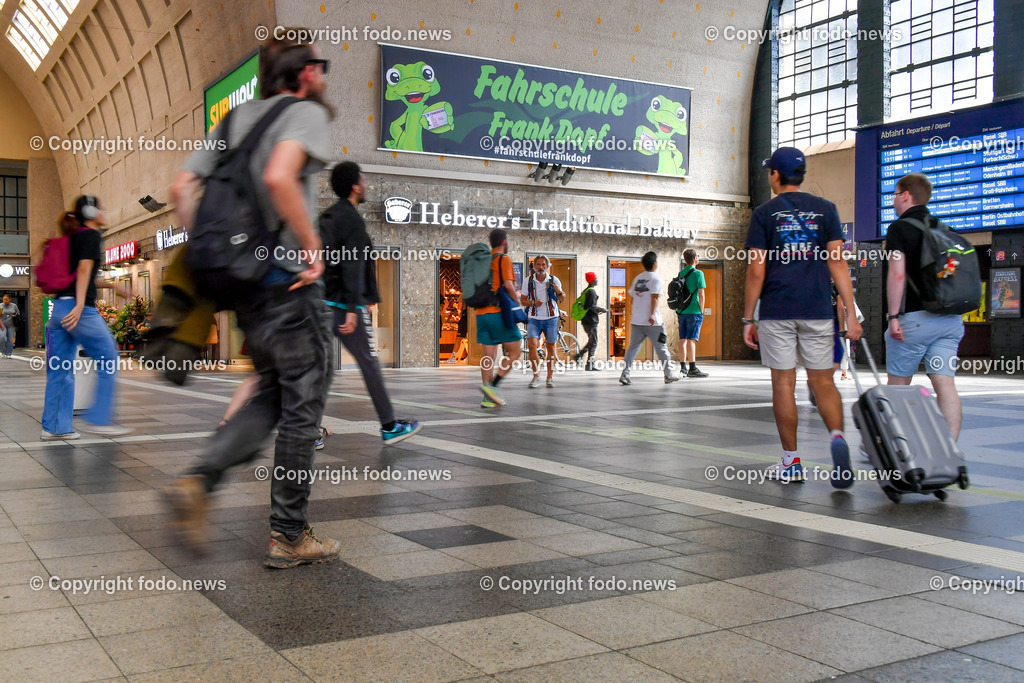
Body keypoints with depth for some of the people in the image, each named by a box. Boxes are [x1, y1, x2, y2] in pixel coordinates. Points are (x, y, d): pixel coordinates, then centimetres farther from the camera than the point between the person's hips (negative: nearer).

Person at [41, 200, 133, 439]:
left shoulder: (73, 238, 22)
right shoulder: (91, 234, -3)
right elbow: (84, 269, -15)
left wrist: (113, 286, 34)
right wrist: (80, 305, -22)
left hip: (60, 306, 9)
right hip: (79, 308, -9)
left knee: (60, 370, 8)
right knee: (108, 362, -2)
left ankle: (54, 427, 10)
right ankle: (98, 419, -4)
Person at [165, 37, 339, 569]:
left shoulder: (236, 117, 16)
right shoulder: (307, 112, -6)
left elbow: (182, 187, 11)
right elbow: (279, 177, -26)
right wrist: (312, 245, -17)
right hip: (289, 283, -7)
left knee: (272, 394, 20)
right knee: (301, 406, 3)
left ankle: (198, 480, 3)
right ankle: (289, 535, 11)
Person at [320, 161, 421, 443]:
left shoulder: (325, 218, 18)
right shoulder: (351, 219, -9)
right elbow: (352, 266, -17)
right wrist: (352, 308, -21)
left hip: (322, 302, 8)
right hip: (344, 305, -8)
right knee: (370, 364, 0)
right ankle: (389, 427, 8)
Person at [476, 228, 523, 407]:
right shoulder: (504, 259, -5)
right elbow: (508, 285, -17)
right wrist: (516, 299, 0)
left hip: (482, 312, 7)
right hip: (499, 312, -7)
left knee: (489, 356, 6)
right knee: (514, 352, 1)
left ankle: (488, 398, 2)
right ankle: (492, 385, -12)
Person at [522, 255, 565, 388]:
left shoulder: (554, 280, 1)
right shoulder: (529, 281, 2)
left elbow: (562, 299, 6)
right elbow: (523, 300, 8)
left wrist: (557, 290, -15)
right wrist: (533, 303, -13)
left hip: (551, 318, 0)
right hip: (534, 318, 0)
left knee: (550, 347, 5)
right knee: (532, 344, -18)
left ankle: (550, 377, 18)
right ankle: (536, 376, -7)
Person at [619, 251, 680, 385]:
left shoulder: (638, 278, 14)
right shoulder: (656, 278, -5)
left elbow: (632, 296, 17)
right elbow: (654, 297, -15)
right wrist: (652, 314, -23)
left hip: (636, 320, 6)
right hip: (652, 321, -6)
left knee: (633, 347, 7)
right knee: (661, 347, 5)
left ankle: (625, 374, -3)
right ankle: (669, 375, 13)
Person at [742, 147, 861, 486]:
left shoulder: (764, 213, 2)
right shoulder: (825, 209, 7)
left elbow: (756, 271, -4)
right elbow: (837, 263, 0)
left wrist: (748, 319, 1)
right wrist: (851, 314, 0)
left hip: (777, 312, -2)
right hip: (817, 311, 2)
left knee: (783, 383, 4)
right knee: (823, 381, 9)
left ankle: (791, 462, 8)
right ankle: (838, 437, -16)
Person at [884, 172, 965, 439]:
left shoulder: (900, 228, -4)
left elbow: (897, 274, -15)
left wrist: (893, 315, -13)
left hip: (915, 318, -6)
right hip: (950, 319, 6)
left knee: (898, 385, 7)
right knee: (945, 384, 0)